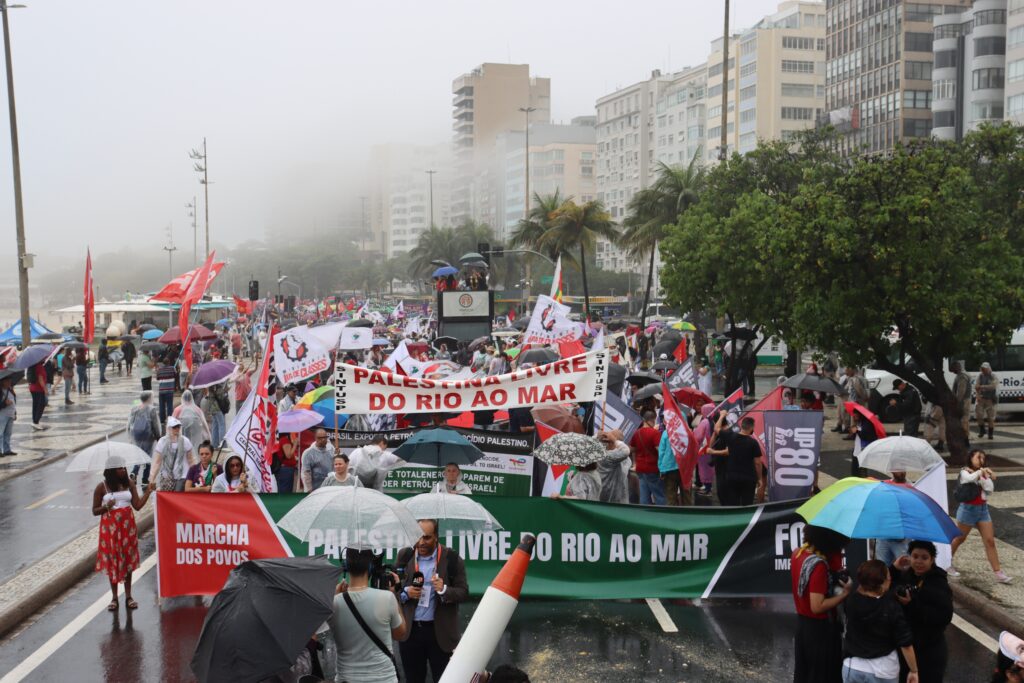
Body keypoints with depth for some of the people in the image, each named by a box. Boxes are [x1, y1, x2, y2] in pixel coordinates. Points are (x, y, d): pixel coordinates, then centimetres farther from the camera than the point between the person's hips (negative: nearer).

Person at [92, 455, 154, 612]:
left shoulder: (129, 484, 1)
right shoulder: (102, 487, -6)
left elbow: (137, 505, -2)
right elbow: (95, 511, -1)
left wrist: (148, 492, -13)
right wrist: (106, 507, -20)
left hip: (127, 526, 2)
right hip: (110, 527, -2)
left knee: (128, 560, 7)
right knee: (112, 561, 4)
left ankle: (128, 596, 16)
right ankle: (114, 598, 16)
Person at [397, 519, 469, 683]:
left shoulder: (451, 558, -5)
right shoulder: (405, 556, 3)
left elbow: (464, 592, -4)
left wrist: (444, 590, -23)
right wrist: (405, 592, -12)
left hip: (441, 631, -3)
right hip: (409, 630, 3)